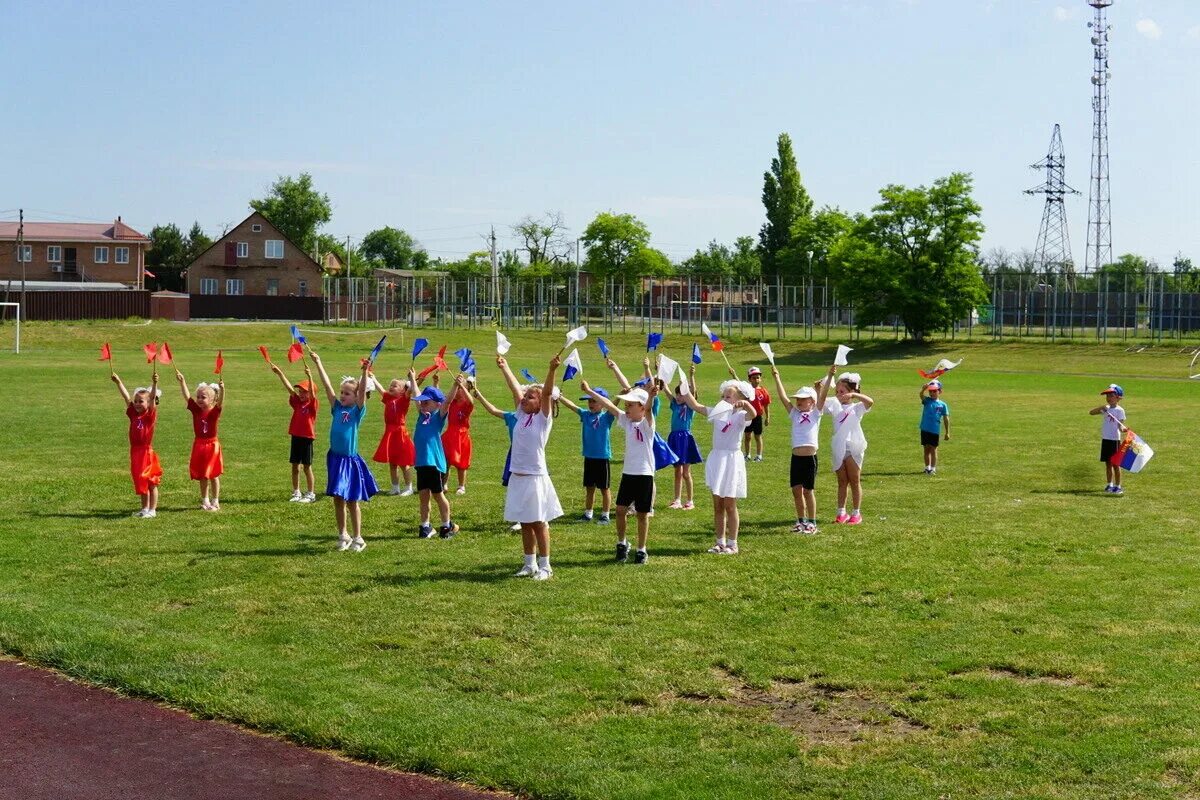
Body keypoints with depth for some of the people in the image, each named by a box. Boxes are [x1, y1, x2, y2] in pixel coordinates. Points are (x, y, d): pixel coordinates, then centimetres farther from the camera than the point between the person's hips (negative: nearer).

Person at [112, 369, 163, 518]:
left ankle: (152, 510, 8)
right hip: (135, 451, 6)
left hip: (147, 451, -6)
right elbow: (127, 397, 5)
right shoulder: (134, 414, 6)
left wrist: (154, 383, -34)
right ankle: (145, 508, 25)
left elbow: (153, 399, -21)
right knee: (140, 482, 15)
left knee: (151, 483, 2)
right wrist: (118, 382, 0)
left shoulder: (151, 415, -8)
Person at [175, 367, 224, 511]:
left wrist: (222, 389, -46)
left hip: (212, 445, -4)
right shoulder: (196, 410, -1)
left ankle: (215, 501, 15)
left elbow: (220, 402, -28)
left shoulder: (214, 412, -10)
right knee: (202, 476, 11)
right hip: (199, 444, 4)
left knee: (213, 475, 6)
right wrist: (182, 381, -21)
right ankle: (205, 500, 22)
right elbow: (187, 396, -9)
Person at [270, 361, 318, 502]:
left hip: (306, 438, -6)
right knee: (295, 466, 9)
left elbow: (312, 393, -25)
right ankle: (296, 493, 19)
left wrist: (309, 377, -40)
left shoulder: (312, 404, -7)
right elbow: (289, 388, -1)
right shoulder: (297, 402, 7)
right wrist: (279, 373, -10)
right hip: (295, 437, 6)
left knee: (307, 467, 1)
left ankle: (311, 494, 10)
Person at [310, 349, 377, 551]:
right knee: (338, 499, 9)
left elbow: (362, 391, -20)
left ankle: (358, 539, 12)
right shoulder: (337, 408, 5)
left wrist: (365, 372, -33)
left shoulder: (357, 411, -5)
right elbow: (327, 385, 2)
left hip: (351, 460, -4)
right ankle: (343, 535, 22)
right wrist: (318, 363, 0)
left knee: (352, 501, 3)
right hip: (335, 458, 4)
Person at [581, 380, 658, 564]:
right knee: (620, 509, 3)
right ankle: (622, 543, 22)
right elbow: (608, 405, 1)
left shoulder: (647, 423, -11)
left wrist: (651, 396, -55)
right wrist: (589, 391, -5)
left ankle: (641, 550, 16)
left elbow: (647, 410, -32)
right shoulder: (626, 421, 5)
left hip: (644, 474, -5)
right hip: (627, 473, 5)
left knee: (642, 513, 4)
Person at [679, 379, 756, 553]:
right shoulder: (717, 413, 8)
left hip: (731, 461, -6)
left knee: (729, 505, 1)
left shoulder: (740, 416, -9)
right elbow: (695, 405, 4)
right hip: (716, 459, 6)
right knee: (717, 506, 11)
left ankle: (732, 544, 9)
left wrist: (746, 404, -52)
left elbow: (753, 414, -31)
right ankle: (720, 542, 19)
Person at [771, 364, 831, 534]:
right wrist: (777, 377, 1)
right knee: (796, 490, 7)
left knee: (808, 490, 1)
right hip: (796, 457, 4)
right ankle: (801, 520, 20)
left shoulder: (815, 414, 1)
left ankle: (812, 522, 11)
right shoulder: (794, 414, 10)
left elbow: (822, 396, -10)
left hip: (810, 457, -4)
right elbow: (783, 397, 5)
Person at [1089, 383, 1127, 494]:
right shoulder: (1106, 409, 9)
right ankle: (1110, 484, 24)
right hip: (1105, 439, 6)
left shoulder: (1119, 410, -8)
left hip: (1114, 440, -6)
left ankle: (1118, 486, 8)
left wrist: (1122, 428, -36)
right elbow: (1091, 412, 7)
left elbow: (1120, 424, -13)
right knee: (1108, 463, 13)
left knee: (1115, 463, 0)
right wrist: (1101, 407, -7)